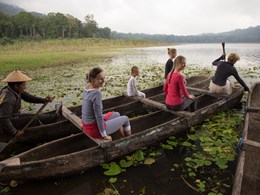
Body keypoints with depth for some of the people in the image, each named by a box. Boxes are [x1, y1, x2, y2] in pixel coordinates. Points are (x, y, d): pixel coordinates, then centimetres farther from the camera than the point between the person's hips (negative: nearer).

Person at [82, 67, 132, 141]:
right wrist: (104, 135, -16)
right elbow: (99, 116, -25)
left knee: (116, 114, 26)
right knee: (125, 119, 10)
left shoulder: (87, 88, -1)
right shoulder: (96, 93, -28)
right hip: (94, 129, -8)